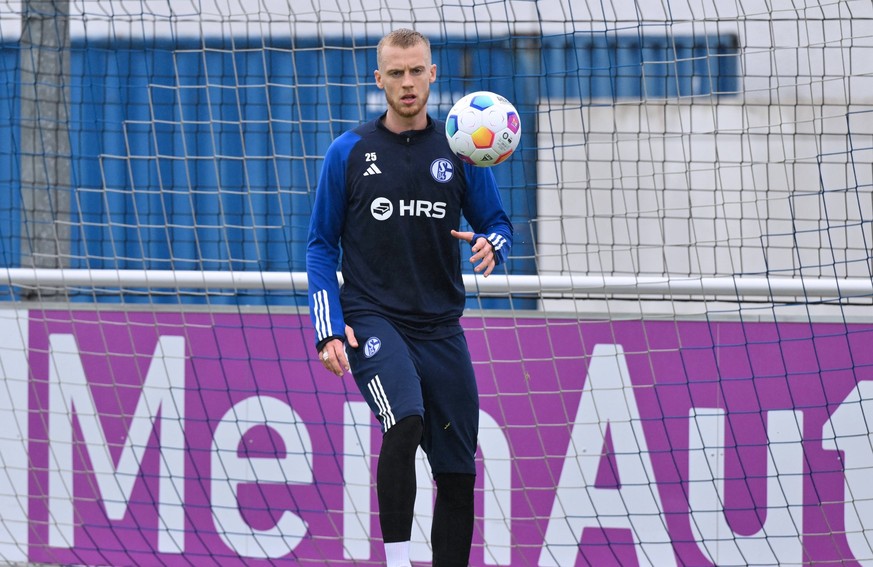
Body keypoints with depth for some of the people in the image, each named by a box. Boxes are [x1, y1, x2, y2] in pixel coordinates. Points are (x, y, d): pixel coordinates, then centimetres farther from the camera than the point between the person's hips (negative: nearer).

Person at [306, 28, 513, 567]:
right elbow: (321, 246, 7)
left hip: (441, 329, 3)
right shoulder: (350, 152, 3)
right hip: (373, 320, -3)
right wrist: (330, 329, -4)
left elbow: (498, 224, 14)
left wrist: (491, 245, -12)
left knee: (458, 472, 3)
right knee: (406, 421, -30)